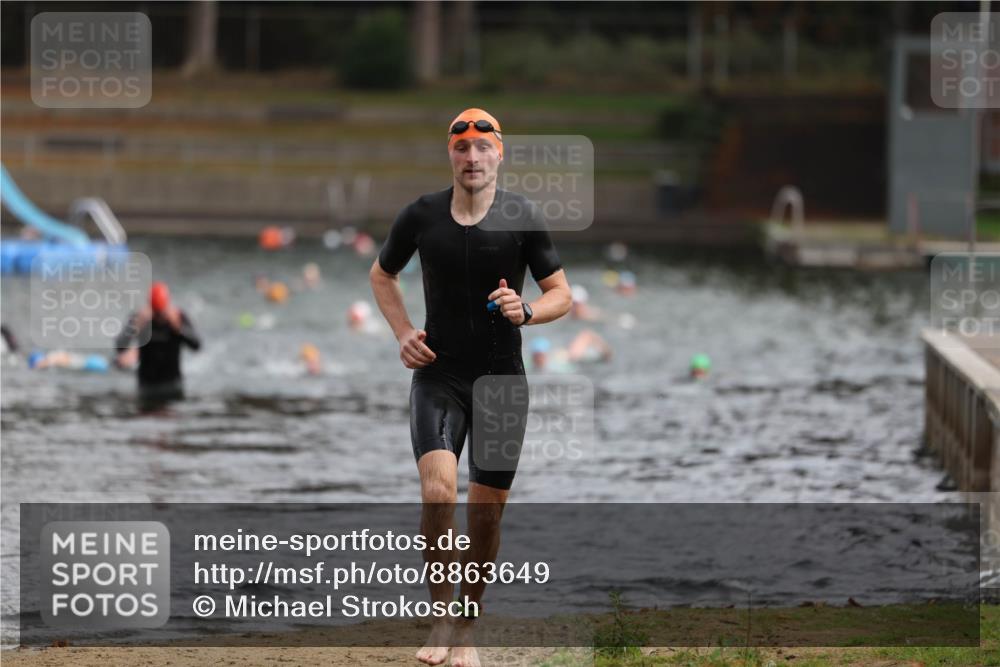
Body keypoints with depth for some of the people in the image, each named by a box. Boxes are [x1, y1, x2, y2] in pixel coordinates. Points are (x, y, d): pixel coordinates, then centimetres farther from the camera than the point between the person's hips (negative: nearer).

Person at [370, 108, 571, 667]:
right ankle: (441, 619, -7)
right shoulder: (421, 216, 0)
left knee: (487, 512, 3)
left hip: (502, 379, 0)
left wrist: (526, 312, -19)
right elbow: (383, 275, 18)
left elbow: (562, 294, 3)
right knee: (439, 491, -21)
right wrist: (404, 332, 3)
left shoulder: (522, 217, -4)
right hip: (438, 375, 0)